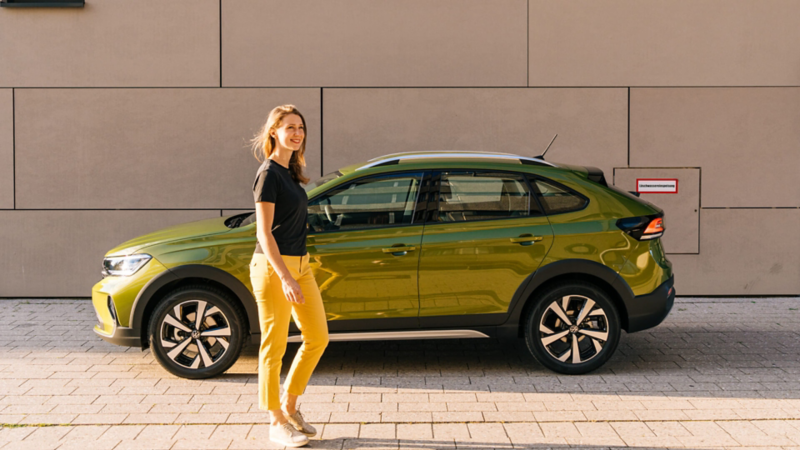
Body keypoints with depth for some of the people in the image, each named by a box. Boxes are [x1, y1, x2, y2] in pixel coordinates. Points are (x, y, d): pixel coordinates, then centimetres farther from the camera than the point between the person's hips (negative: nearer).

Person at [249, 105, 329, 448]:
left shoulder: (290, 172, 13)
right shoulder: (268, 174, -13)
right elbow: (264, 232, -18)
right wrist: (285, 278, -24)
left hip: (299, 263, 9)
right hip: (273, 266, -9)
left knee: (318, 338, 11)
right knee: (274, 346, 1)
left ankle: (288, 405, 25)